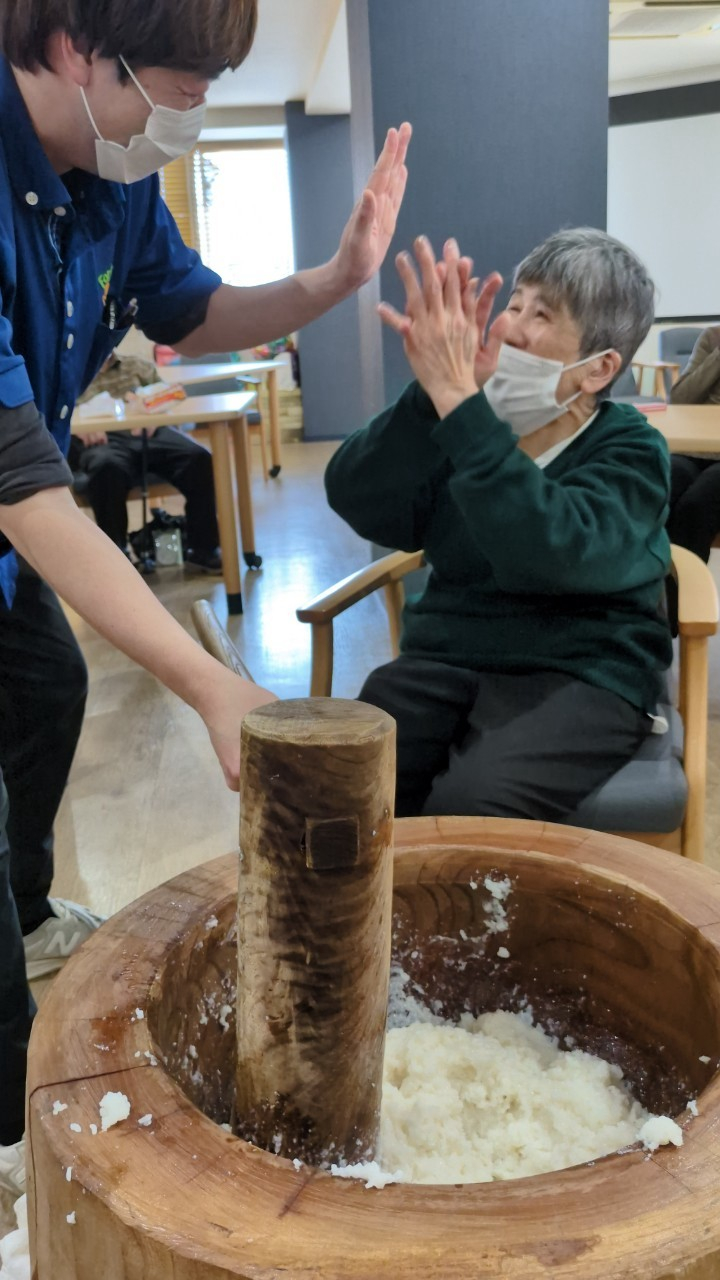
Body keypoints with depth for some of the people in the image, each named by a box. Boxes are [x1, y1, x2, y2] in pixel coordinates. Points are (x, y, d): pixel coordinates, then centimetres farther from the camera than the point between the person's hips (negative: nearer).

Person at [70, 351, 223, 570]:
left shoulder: (138, 365, 29)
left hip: (149, 434, 2)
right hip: (104, 440, -2)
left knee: (198, 457, -26)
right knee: (107, 466, -40)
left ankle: (202, 548, -17)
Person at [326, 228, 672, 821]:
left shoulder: (628, 450, -4)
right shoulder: (472, 420, 9)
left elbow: (547, 553, -27)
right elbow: (356, 502, -8)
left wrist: (457, 397, -29)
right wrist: (434, 392, -23)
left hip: (579, 675, -3)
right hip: (446, 657, 4)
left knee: (466, 810, -30)